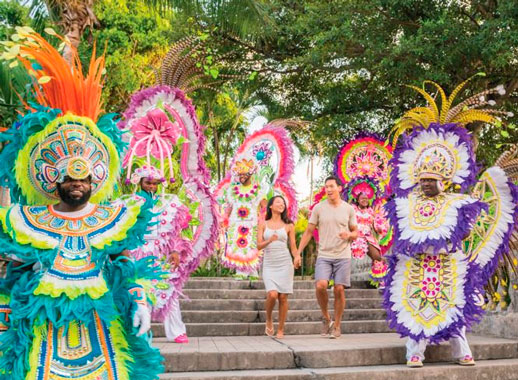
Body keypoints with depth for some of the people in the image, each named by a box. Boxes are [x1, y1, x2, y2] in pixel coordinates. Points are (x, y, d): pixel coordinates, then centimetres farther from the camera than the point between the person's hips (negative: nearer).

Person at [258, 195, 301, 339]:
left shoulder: (289, 226, 8)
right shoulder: (263, 224, 7)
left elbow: (293, 247, 8)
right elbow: (259, 246, 0)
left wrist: (297, 257, -13)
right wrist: (269, 240, -20)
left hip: (285, 264, 1)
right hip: (269, 264, -1)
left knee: (283, 297, -1)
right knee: (272, 295, -17)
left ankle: (281, 330, 12)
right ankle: (268, 320, 11)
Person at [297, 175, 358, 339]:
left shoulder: (349, 209, 5)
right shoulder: (319, 208, 4)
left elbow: (356, 232, 12)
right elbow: (308, 232, 6)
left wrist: (348, 235, -13)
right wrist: (298, 253, 0)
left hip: (343, 256, 1)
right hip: (324, 255, 0)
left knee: (339, 289, -1)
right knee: (321, 286, -18)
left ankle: (336, 325, 15)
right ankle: (326, 318, 7)